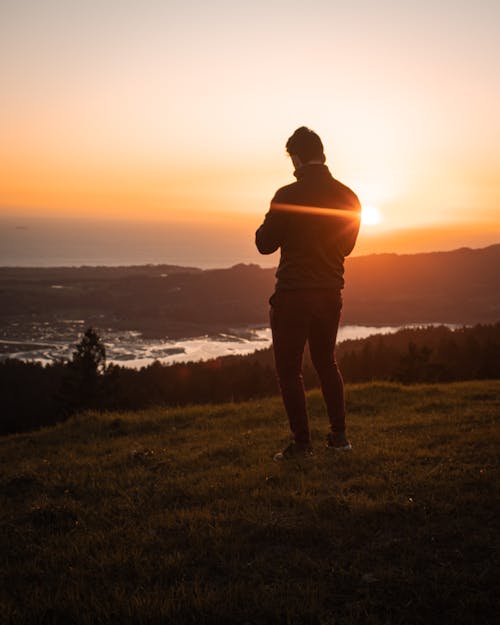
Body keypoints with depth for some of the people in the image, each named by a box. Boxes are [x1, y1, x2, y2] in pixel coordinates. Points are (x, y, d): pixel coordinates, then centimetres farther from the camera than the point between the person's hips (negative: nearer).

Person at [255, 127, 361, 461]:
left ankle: (302, 443, 4)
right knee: (327, 362, 20)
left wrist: (270, 223, 13)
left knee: (289, 369, 4)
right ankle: (339, 435, 22)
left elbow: (265, 244, -6)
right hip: (331, 292, 6)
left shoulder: (287, 196, -14)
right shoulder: (348, 197, 2)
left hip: (293, 292, -5)